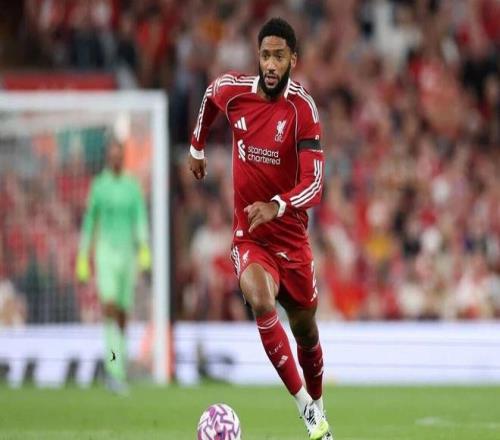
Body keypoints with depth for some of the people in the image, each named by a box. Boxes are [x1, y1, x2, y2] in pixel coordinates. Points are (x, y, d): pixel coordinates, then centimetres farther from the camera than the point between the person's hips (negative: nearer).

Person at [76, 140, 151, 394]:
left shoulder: (133, 187, 5)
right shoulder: (99, 186, 1)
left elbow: (141, 220, -4)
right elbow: (89, 222, 7)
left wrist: (144, 249, -21)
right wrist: (83, 258, 6)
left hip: (127, 252, 3)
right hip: (105, 251, -3)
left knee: (122, 312, 8)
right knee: (109, 305, -20)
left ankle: (116, 370, 22)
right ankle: (115, 370, -27)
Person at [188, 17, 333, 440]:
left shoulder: (303, 108, -16)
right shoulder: (232, 90, -7)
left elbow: (314, 183, -22)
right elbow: (210, 94, 20)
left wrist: (277, 206, -38)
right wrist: (197, 147, 27)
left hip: (291, 235, -1)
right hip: (248, 235, 1)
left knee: (305, 328, 10)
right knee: (261, 302, -28)